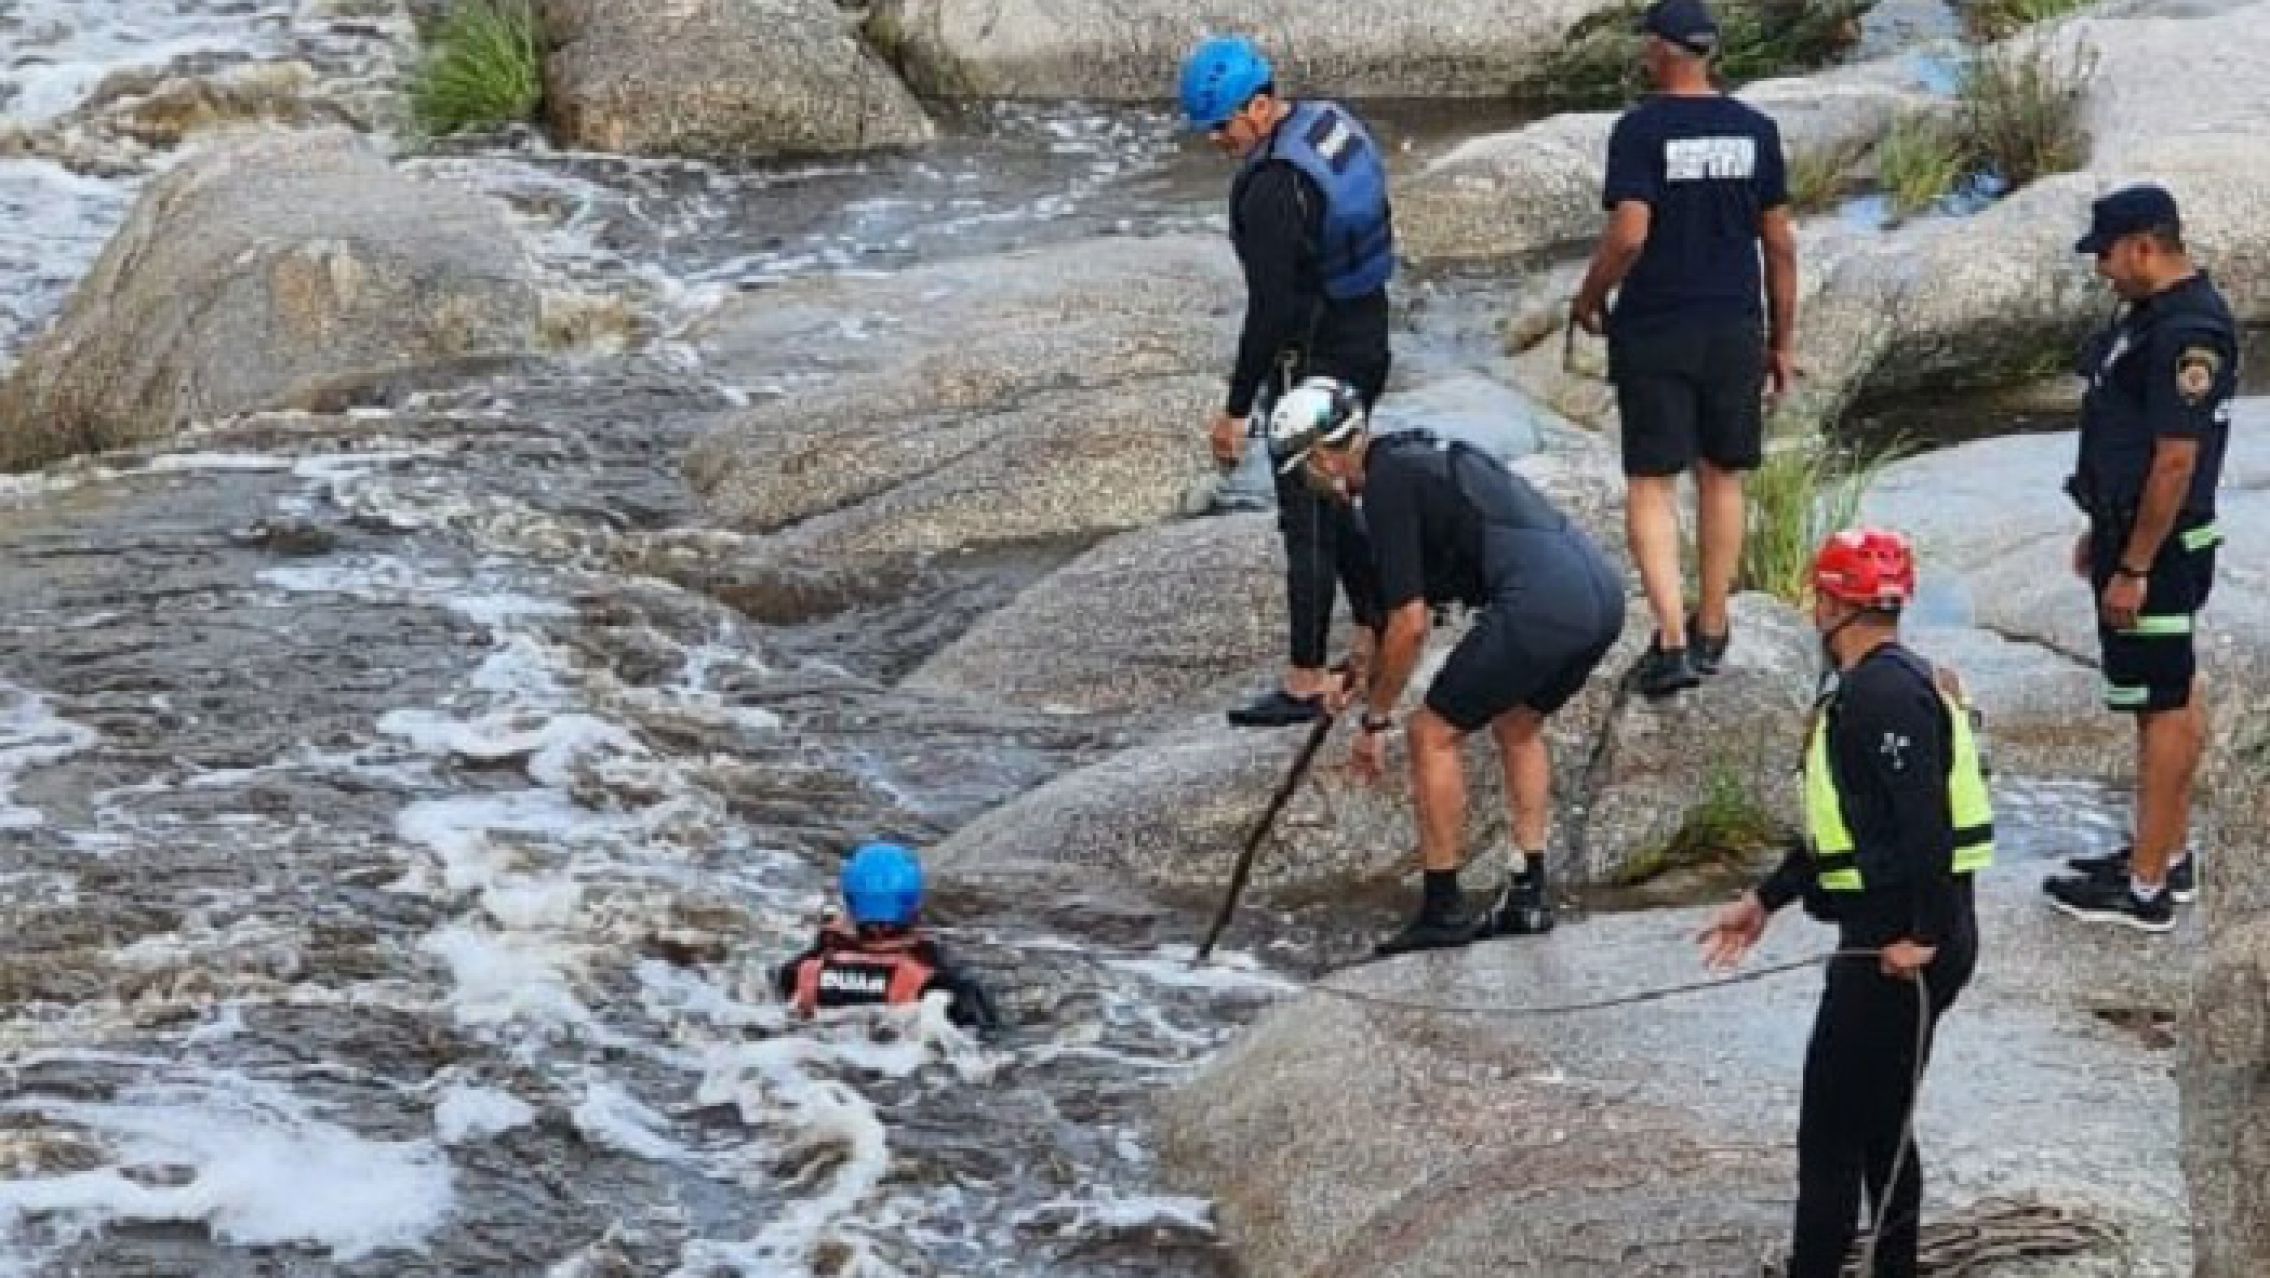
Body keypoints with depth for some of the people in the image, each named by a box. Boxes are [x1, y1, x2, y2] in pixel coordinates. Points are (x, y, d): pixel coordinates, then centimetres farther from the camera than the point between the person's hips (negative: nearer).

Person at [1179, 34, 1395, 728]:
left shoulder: (1272, 189, -26)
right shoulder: (1335, 123, 3)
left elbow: (1270, 311, -25)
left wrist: (1236, 407, -17)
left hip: (1312, 361, -9)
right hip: (1368, 341, 9)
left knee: (1307, 521, 0)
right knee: (1332, 501, 20)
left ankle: (1305, 685, 7)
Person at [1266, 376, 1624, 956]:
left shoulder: (1388, 483, -1)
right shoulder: (1419, 455, 27)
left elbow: (1410, 625, -3)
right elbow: (1411, 601, 39)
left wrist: (1376, 719, 8)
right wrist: (1365, 675, 49)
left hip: (1541, 601, -9)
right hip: (1603, 589, 9)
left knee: (1434, 733, 7)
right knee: (1518, 726, 30)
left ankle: (1443, 910, 11)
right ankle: (1529, 894, 27)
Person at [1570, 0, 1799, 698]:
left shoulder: (1639, 130, -11)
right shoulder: (1755, 130, 2)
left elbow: (1629, 234, -19)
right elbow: (1780, 242, 5)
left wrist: (1589, 298, -1)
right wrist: (1783, 339, 13)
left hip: (1654, 332, -4)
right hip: (1734, 333, 4)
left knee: (1651, 483, 1)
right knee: (1721, 477, 16)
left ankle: (1672, 641, -11)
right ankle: (1711, 630, 25)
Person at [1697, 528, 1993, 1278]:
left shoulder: (1886, 694, -17)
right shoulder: (1870, 689, 17)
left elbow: (1925, 820, -26)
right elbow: (1840, 824, 25)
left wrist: (1925, 934, -26)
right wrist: (1765, 902, 27)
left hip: (1901, 944, -11)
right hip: (1894, 939, 11)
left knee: (1830, 1130, -5)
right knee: (1880, 1123, 17)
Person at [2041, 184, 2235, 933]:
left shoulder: (2186, 334, -23)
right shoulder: (2152, 314, 10)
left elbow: (2176, 461, -25)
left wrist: (2134, 569, -22)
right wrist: (2102, 534, 22)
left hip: (2159, 548, -10)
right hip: (2133, 534, 10)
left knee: (2164, 706, -5)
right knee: (2175, 697, 18)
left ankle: (2146, 887, -1)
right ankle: (2167, 854, 28)